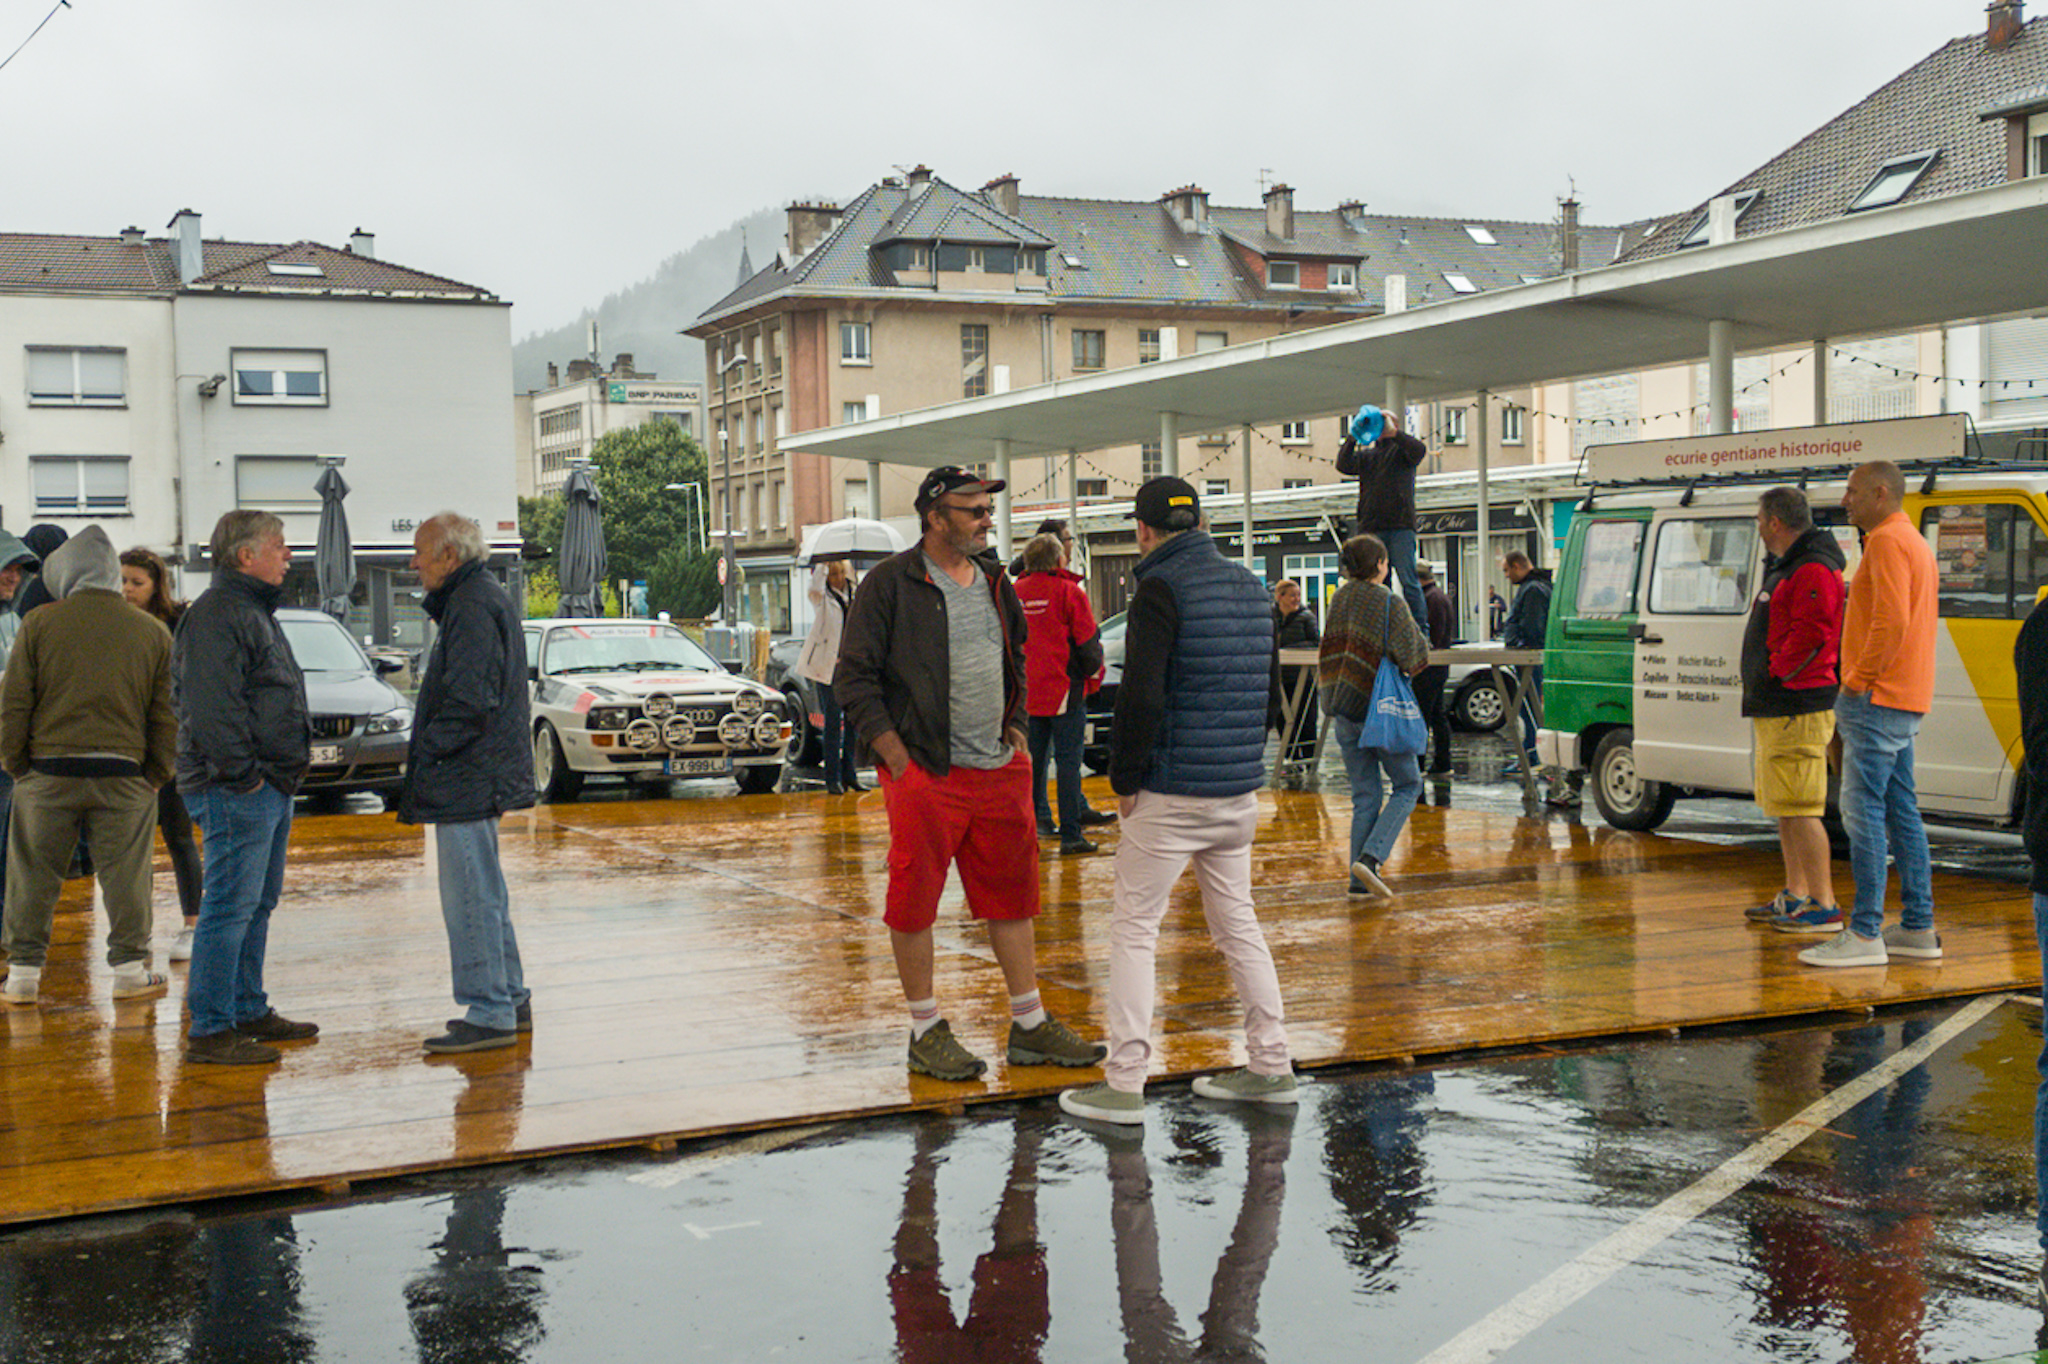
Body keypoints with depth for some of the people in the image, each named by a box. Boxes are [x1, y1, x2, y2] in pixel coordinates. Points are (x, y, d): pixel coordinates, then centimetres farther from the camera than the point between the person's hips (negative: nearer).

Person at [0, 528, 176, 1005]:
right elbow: (166, 718, 6)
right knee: (124, 876, 8)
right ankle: (130, 970, 13)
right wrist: (154, 778, 11)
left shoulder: (38, 625, 0)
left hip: (48, 772, -1)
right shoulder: (153, 633, 6)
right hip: (123, 775, 1)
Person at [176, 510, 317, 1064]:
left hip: (270, 786, 11)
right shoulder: (216, 615, -14)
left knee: (258, 904, 17)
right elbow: (211, 706, -22)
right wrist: (242, 773, -22)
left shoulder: (255, 612, 21)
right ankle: (211, 1031, -6)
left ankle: (248, 1011, 27)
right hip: (238, 790, -11)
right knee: (230, 907, -9)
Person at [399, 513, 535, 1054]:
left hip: (466, 780, -11)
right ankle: (510, 999, 25)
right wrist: (429, 755, 18)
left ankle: (489, 1015, -4)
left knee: (470, 897, -7)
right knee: (485, 894, 17)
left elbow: (470, 701, -24)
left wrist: (427, 750, -15)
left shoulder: (472, 608, -16)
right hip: (480, 779, 11)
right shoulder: (485, 598, 18)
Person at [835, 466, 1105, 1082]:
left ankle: (1030, 1026, 19)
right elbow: (855, 678, -8)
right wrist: (898, 757, -12)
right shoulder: (890, 583, -7)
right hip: (924, 774, -6)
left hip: (1000, 770, 6)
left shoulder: (994, 582, 14)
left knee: (1012, 896, 10)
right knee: (914, 900, 1)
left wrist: (1016, 727, 15)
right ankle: (926, 1031, 13)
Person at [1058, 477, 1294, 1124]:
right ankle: (1271, 1066, 19)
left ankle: (1124, 1082, -1)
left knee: (1133, 929, 0)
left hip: (1171, 796, -7)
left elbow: (1141, 696, -19)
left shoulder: (1162, 589, -12)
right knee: (1237, 924, 16)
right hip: (1240, 792, 7)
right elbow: (1270, 695, 17)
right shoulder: (1250, 588, 12)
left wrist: (1125, 779, -9)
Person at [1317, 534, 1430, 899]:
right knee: (1407, 786, 8)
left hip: (1343, 711, 6)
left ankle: (1360, 877, 7)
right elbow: (1413, 657, -12)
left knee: (1365, 794, 11)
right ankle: (1370, 857, -10)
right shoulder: (1389, 603, -12)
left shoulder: (1339, 599, 7)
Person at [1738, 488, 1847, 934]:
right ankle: (1796, 895, 26)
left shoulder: (1813, 571, -15)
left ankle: (1824, 906, -11)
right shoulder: (1783, 567, 19)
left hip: (1798, 709, -11)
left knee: (1798, 809, -12)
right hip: (1775, 709, 11)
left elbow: (1811, 634, -25)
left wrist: (1777, 672, -16)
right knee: (1784, 808, 17)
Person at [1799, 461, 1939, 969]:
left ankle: (1865, 935, -10)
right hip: (1905, 700, 11)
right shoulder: (1916, 543, 21)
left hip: (1876, 699, -11)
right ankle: (1918, 930, 15)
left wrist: (1858, 682, -17)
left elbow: (1891, 621, -24)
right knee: (1901, 812, 12)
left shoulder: (1888, 541, -13)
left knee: (1864, 812, -10)